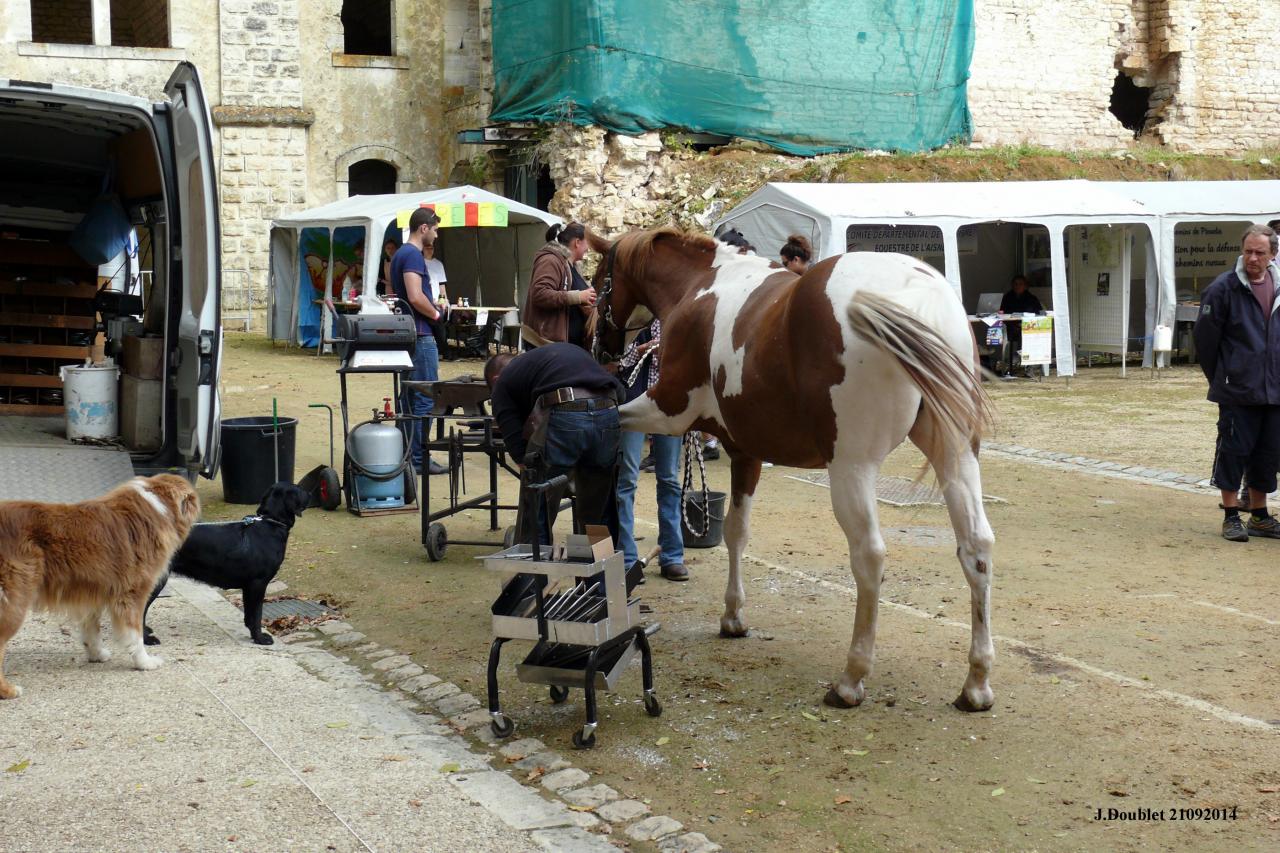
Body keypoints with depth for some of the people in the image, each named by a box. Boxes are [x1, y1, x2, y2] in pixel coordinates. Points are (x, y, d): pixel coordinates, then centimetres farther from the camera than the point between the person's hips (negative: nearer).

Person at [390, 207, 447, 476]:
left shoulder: (399, 254, 16)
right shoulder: (413, 255, -15)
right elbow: (416, 297, -25)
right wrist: (436, 314, -8)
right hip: (420, 336, -10)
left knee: (409, 397, 14)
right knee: (425, 398, -7)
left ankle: (405, 453, 18)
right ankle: (419, 459, -5)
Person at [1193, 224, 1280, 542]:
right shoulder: (1224, 288, -10)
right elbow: (1205, 336, -5)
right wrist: (1220, 378, 4)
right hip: (1238, 392, -5)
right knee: (1234, 450, -1)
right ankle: (1231, 517, 9)